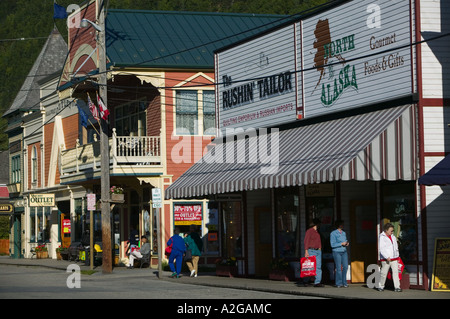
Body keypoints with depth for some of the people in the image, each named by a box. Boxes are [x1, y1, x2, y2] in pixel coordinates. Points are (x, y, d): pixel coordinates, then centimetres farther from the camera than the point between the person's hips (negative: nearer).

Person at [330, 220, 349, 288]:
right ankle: (338, 283, 5)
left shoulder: (343, 233, 14)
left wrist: (347, 243, -1)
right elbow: (332, 244, -12)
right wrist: (341, 244, -17)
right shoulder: (333, 233, -7)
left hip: (344, 251, 6)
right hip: (337, 252, -6)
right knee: (338, 268, -5)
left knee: (345, 266, -1)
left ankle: (344, 282, 10)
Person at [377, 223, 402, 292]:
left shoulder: (393, 237, 14)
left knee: (395, 272, -4)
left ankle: (397, 287, -6)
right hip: (386, 259, -5)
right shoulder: (382, 237, -7)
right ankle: (381, 286, 15)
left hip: (394, 258, 5)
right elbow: (381, 249, -14)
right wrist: (387, 257, -20)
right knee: (384, 273, 0)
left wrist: (397, 256, 19)